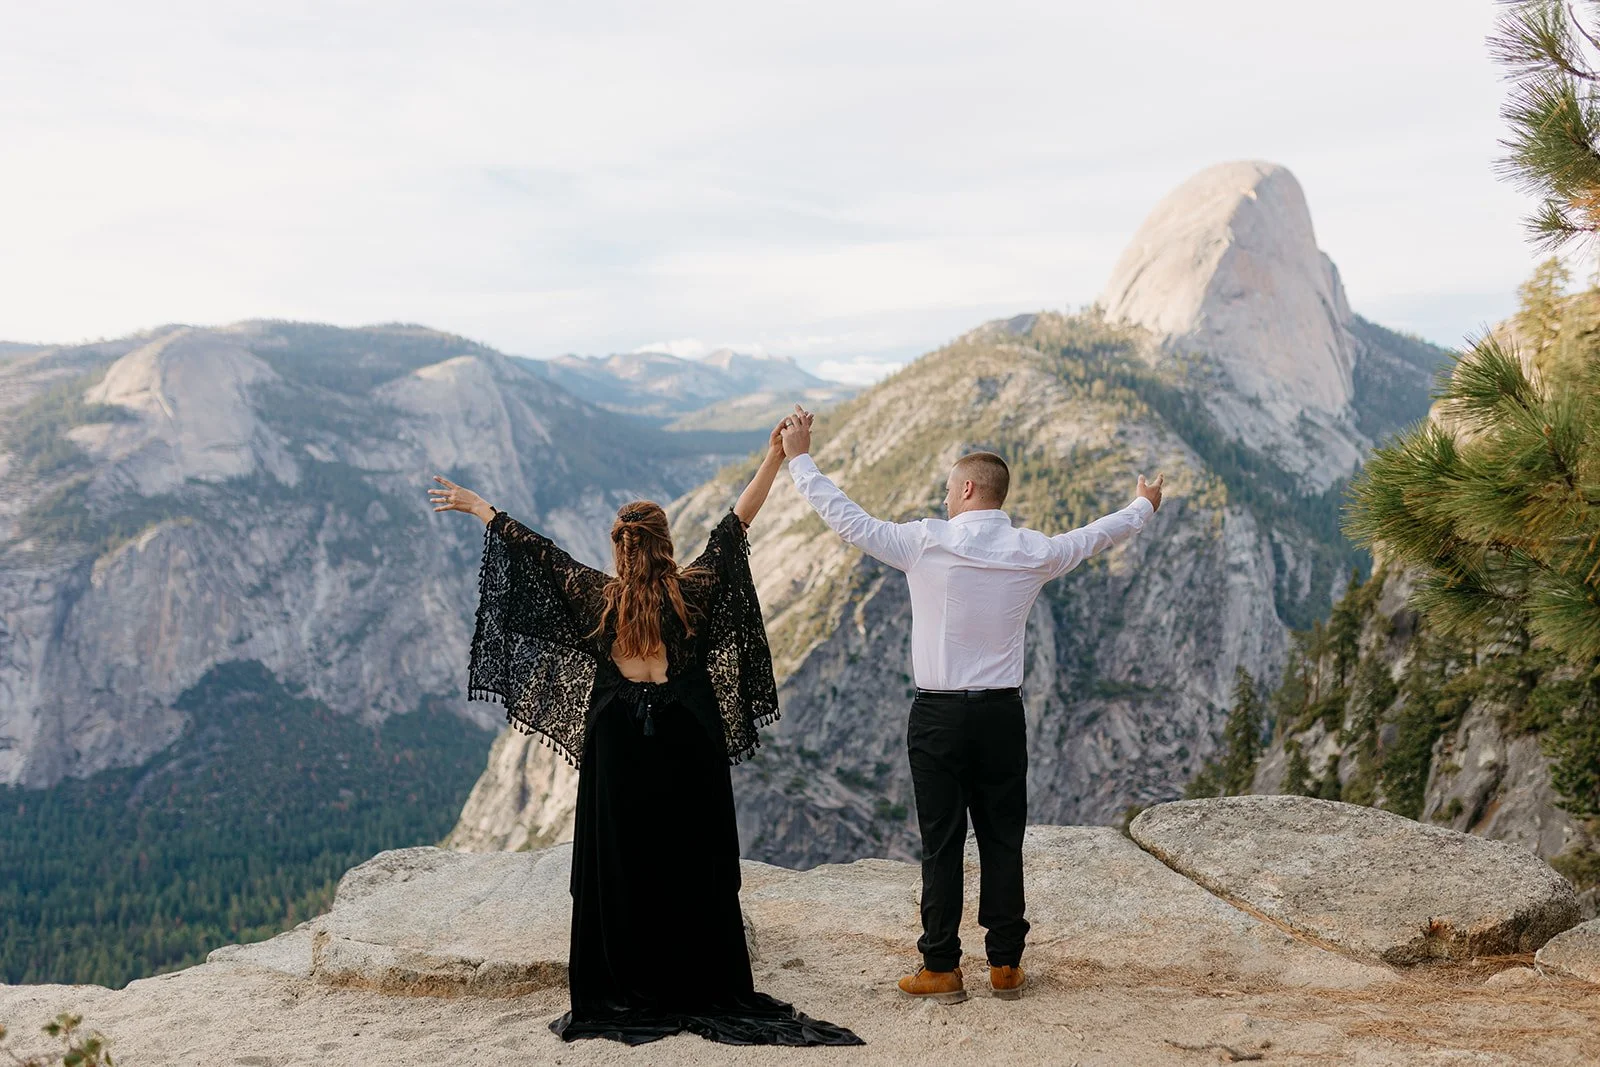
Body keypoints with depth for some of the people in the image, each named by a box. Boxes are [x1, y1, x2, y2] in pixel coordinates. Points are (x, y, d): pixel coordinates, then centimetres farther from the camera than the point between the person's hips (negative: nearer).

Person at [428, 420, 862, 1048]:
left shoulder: (595, 597, -2)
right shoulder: (695, 591, -5)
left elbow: (530, 548, 5)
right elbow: (735, 524, 0)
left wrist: (476, 506, 15)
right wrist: (775, 458, 6)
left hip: (618, 749, 1)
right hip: (689, 744, 0)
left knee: (618, 870, 6)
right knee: (694, 870, 5)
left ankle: (622, 994, 11)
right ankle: (705, 991, 9)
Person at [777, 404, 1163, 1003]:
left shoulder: (925, 543, -9)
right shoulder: (1033, 553, 0)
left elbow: (848, 520, -3)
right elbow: (1094, 537, 17)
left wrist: (799, 458, 9)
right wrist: (1144, 506, 38)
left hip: (938, 716, -2)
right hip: (1001, 713, 2)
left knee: (942, 844, 3)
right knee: (1002, 841, 10)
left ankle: (942, 969, 9)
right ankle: (1005, 965, 17)